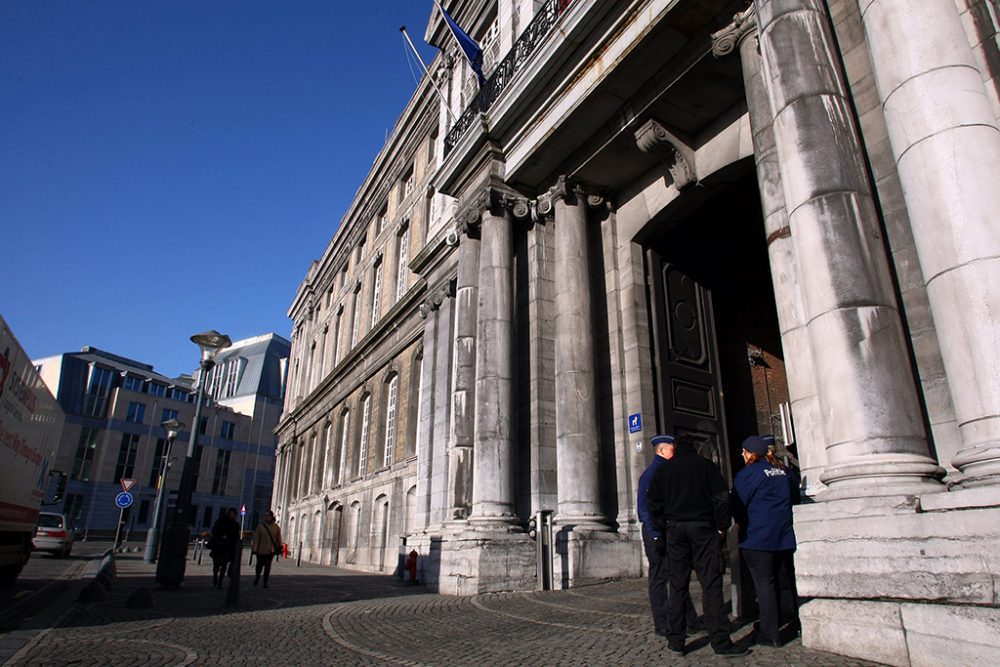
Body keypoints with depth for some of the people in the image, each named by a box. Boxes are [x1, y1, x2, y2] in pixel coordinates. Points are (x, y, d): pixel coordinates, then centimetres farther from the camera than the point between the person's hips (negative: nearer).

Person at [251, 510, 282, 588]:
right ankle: (257, 576, 36)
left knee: (267, 566, 4)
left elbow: (278, 538, 6)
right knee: (259, 564, 6)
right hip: (261, 550, -1)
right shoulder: (260, 526, -2)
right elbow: (256, 538, -4)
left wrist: (279, 548, 5)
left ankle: (265, 582, 14)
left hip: (271, 550, 1)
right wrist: (254, 549, -9)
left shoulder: (276, 527, 3)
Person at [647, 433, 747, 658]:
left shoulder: (663, 469, 7)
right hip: (703, 529, -2)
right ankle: (721, 642, -2)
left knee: (677, 584, 6)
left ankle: (675, 641, 9)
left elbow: (654, 502, 5)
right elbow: (721, 497, -4)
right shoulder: (706, 465, 1)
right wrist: (722, 526, 3)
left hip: (675, 530, 2)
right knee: (710, 584, -1)